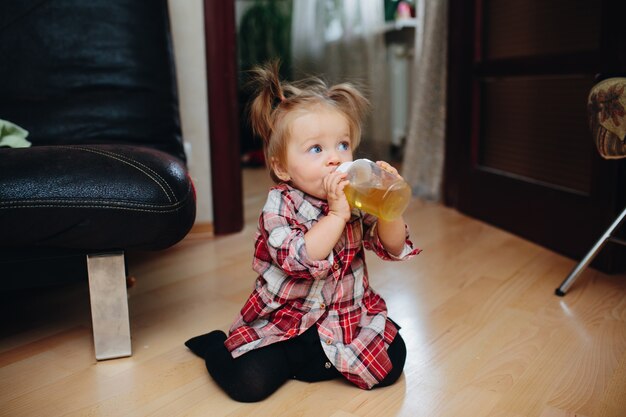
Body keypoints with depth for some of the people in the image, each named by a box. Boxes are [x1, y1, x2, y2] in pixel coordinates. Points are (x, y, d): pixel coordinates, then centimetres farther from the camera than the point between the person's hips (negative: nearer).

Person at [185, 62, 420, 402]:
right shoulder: (280, 205, -15)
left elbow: (393, 249, -4)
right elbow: (300, 259, -31)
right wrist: (338, 214, -34)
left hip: (349, 314, 5)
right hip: (284, 320, -4)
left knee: (391, 362, -10)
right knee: (248, 383, -19)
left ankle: (301, 360, 13)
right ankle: (216, 345, 17)